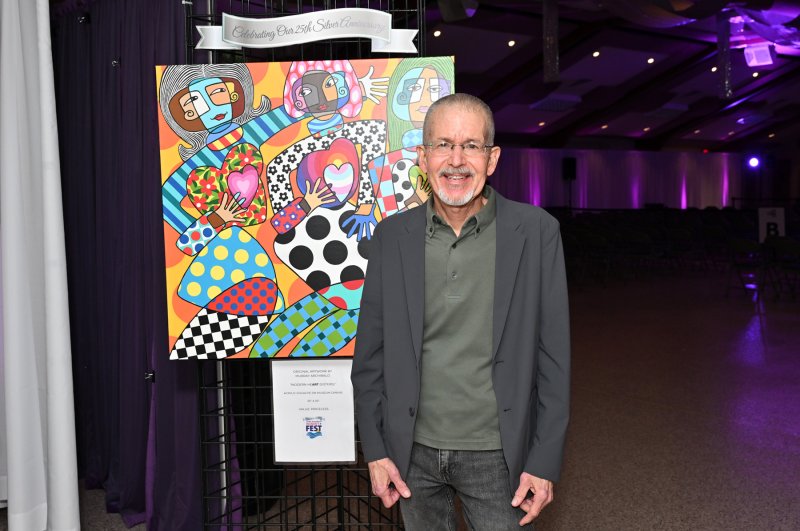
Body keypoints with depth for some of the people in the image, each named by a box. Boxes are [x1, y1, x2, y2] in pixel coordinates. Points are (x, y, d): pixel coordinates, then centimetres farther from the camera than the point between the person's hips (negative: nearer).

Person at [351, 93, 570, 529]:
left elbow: (552, 357, -6)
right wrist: (375, 450, 0)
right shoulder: (392, 236, -3)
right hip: (412, 451, 2)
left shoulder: (536, 231, -8)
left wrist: (545, 461, -7)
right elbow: (370, 352, 2)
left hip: (496, 454, -2)